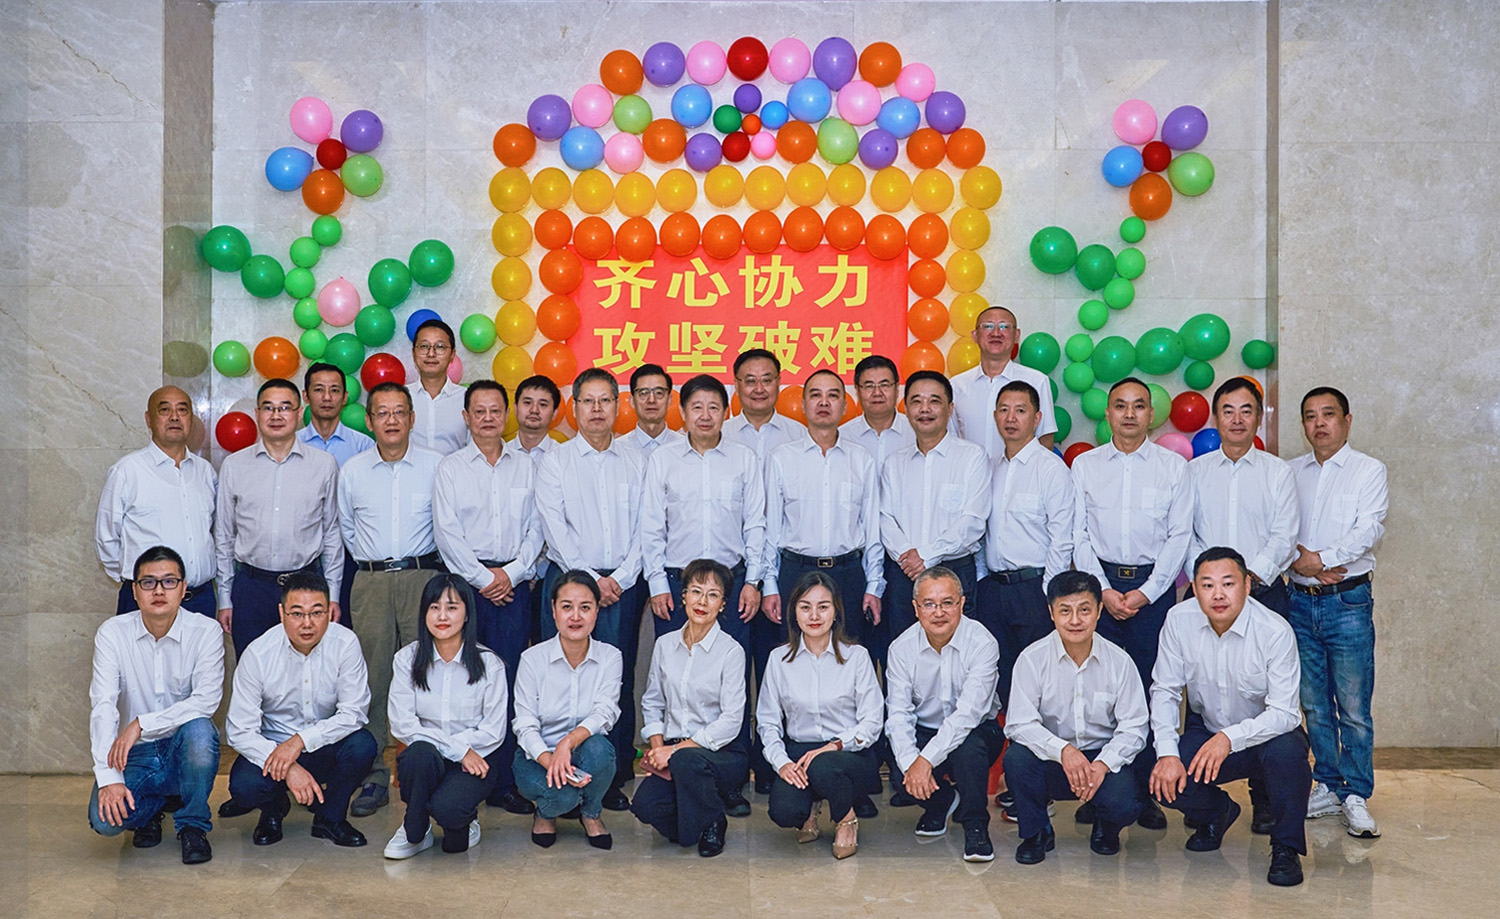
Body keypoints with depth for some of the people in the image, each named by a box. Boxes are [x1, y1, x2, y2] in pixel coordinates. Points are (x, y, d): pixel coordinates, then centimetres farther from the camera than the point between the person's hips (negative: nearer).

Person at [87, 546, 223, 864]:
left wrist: (141, 724, -26)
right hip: (136, 755, 1)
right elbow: (102, 707, -14)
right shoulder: (112, 633, -6)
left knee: (199, 729, -35)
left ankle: (192, 824, -9)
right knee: (105, 819, -26)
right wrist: (108, 778, -24)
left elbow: (207, 700, -18)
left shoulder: (205, 631, -8)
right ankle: (151, 806, 13)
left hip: (185, 751, -1)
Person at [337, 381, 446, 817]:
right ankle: (374, 777, 6)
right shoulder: (352, 472, 9)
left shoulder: (436, 466, 3)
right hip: (371, 581, 2)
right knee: (372, 680, 0)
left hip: (423, 577, -1)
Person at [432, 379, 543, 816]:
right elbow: (446, 532, -2)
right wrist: (483, 578, -7)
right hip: (466, 579, -1)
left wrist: (511, 572, -4)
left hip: (513, 582, 2)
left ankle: (504, 782, 5)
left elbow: (536, 528, 9)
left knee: (509, 679, -1)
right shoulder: (450, 468, 6)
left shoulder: (526, 467, 13)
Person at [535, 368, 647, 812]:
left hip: (622, 584, 2)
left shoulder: (635, 463, 12)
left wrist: (621, 578, -6)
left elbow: (643, 530, 7)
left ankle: (615, 779, 9)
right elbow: (555, 529, -2)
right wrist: (591, 580, -9)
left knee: (618, 679, 1)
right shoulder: (554, 462, 6)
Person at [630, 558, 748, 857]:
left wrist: (676, 750, -18)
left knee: (686, 760, -37)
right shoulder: (665, 645, 8)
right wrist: (657, 748, -5)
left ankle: (712, 824, -6)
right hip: (673, 750, 3)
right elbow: (652, 702, 13)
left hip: (722, 752, -3)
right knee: (645, 804, -25)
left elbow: (731, 720, -11)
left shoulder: (731, 651, -6)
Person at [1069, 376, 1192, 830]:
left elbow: (1179, 536, 2)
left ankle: (1146, 792, 6)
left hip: (1154, 585, -1)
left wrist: (1146, 592, -7)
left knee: (1151, 686, -2)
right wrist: (1104, 590, -5)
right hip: (1099, 583, 1)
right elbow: (1079, 535, 5)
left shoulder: (1173, 466, 6)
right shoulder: (1085, 465, 8)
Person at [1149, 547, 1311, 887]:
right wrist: (1167, 753, -19)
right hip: (1205, 731, 3)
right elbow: (1164, 690, -6)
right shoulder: (1179, 620, -12)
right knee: (1165, 780, -22)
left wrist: (1230, 738, -40)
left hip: (1265, 733, -3)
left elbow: (1284, 714, -25)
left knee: (1286, 752, -36)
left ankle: (1286, 848, -10)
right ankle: (1216, 812, 16)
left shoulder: (1275, 631, -22)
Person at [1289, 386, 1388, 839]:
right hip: (1301, 600, 4)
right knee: (1314, 704, 9)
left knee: (1354, 707, -3)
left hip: (1348, 601, -3)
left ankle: (1356, 796, 8)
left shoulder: (1369, 470, 2)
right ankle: (1328, 786, 21)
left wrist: (1320, 559, -16)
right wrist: (1298, 561, -13)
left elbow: (1369, 529, -10)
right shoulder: (1291, 472, 12)